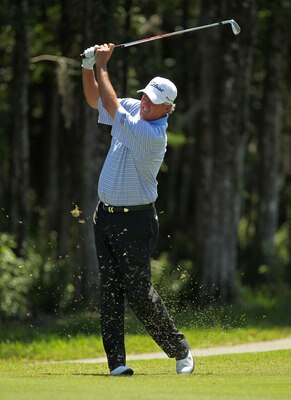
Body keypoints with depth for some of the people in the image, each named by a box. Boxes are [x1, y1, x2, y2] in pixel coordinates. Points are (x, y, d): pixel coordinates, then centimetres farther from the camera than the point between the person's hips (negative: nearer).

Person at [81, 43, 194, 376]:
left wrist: (102, 66, -16)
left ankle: (180, 351, 11)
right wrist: (89, 67, -2)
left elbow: (110, 106, -25)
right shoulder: (132, 109, 3)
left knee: (138, 291, -6)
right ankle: (116, 362, -2)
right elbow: (95, 99, 16)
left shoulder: (154, 135, -21)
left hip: (135, 220, -8)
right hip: (105, 213, 8)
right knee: (110, 290, 0)